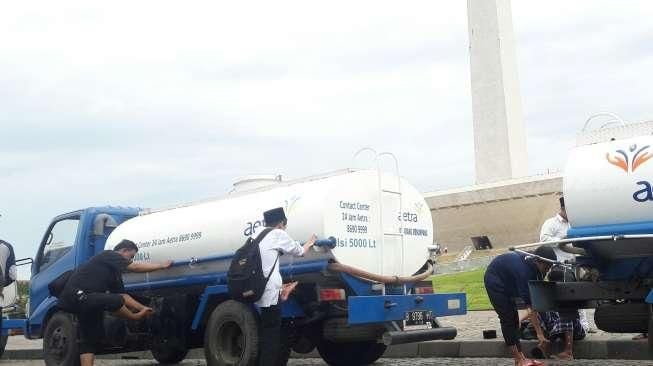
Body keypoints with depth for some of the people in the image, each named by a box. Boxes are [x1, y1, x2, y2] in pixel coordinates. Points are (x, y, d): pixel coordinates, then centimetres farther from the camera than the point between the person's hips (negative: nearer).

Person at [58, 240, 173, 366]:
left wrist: (143, 308, 11)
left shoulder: (114, 271, 23)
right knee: (116, 302, -27)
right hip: (78, 295, -11)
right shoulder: (109, 256, -4)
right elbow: (136, 267, -13)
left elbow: (122, 296, 20)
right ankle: (136, 317, -3)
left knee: (90, 339, 12)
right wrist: (162, 265, -8)